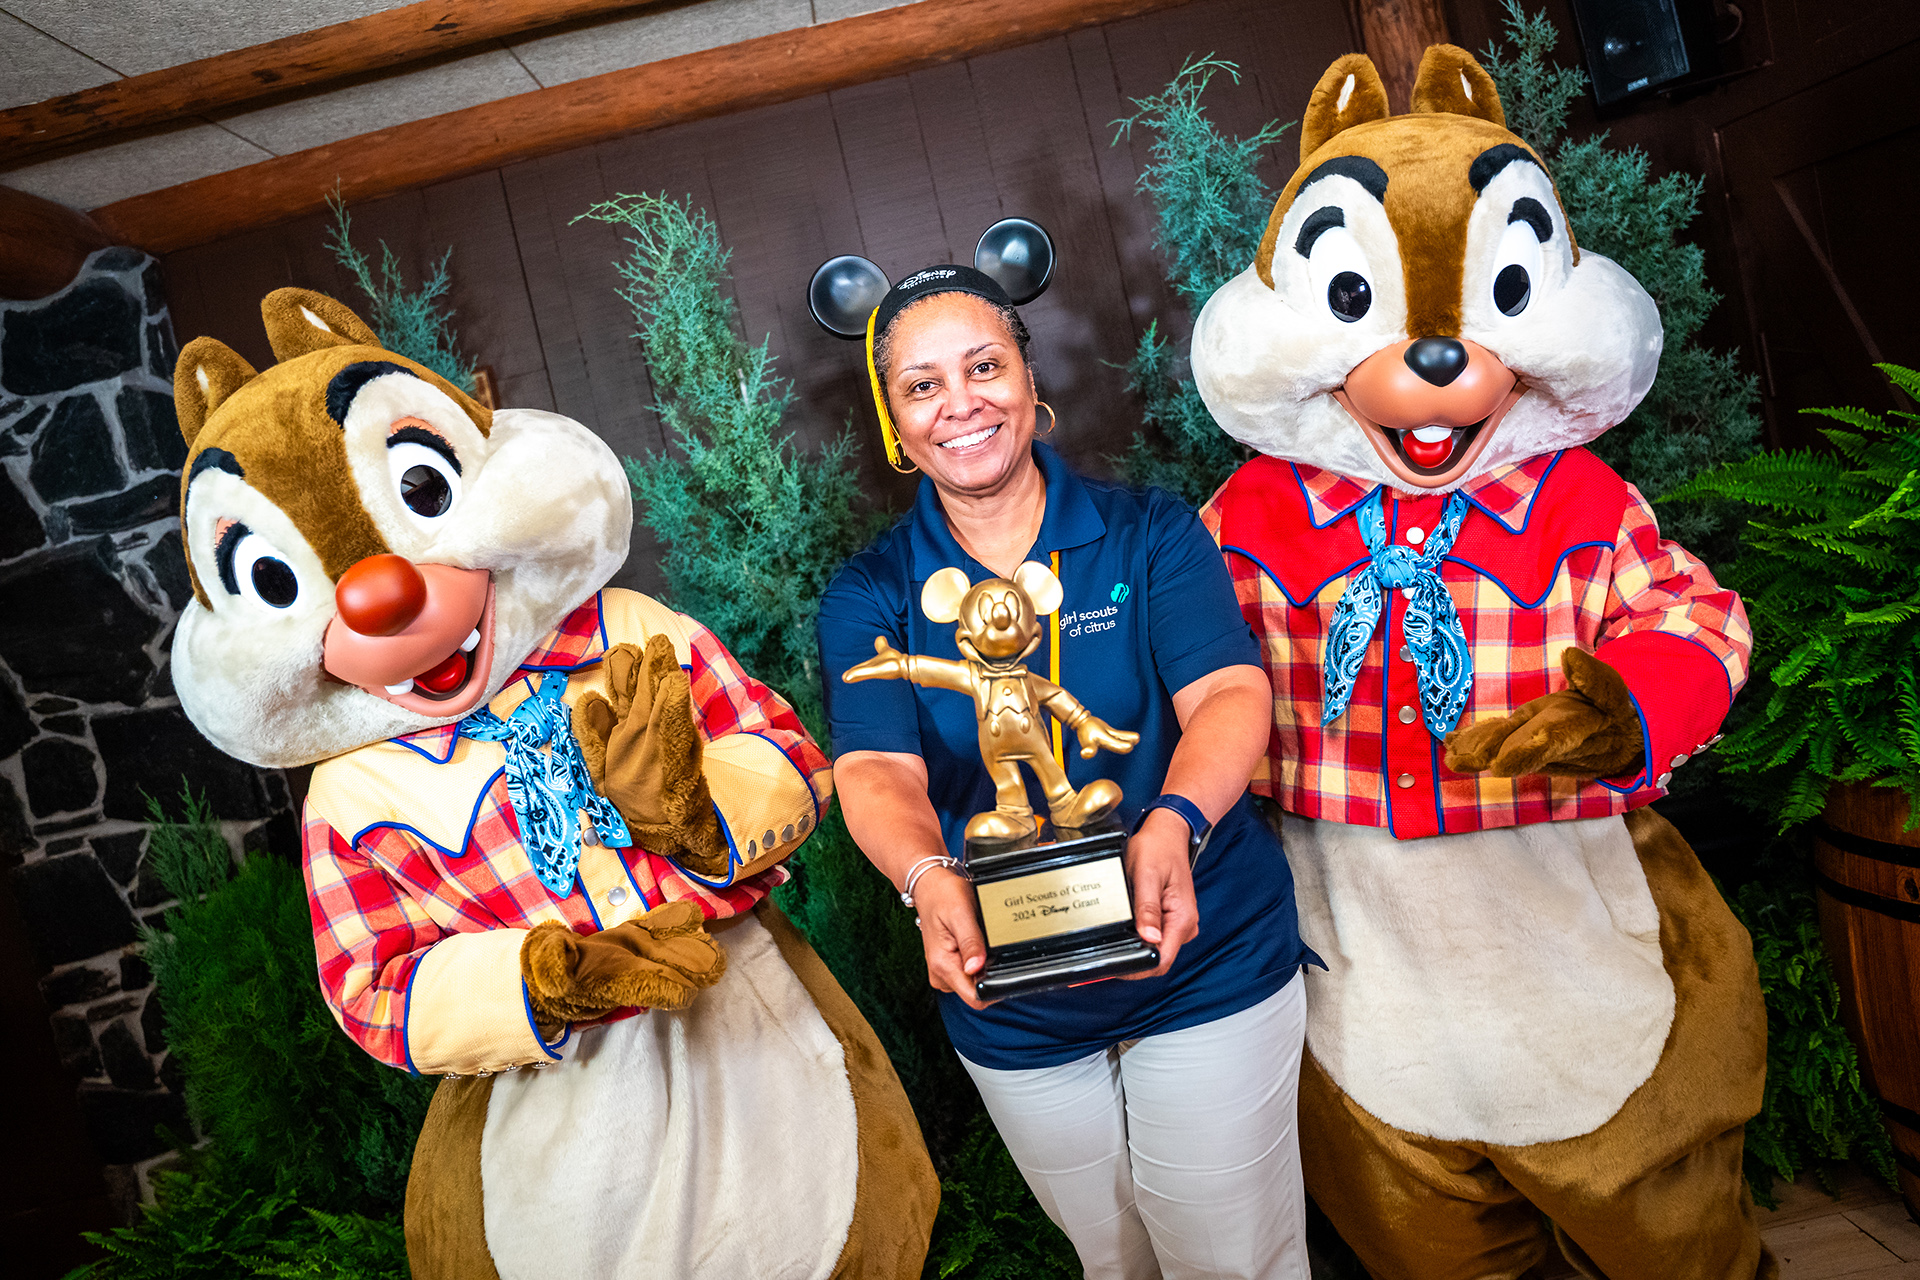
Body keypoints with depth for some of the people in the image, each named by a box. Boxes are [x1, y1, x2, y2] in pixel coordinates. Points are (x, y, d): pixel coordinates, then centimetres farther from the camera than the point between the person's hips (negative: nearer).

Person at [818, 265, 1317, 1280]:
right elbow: (875, 771, -17)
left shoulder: (1151, 534, -6)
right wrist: (930, 880, -38)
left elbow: (1231, 693, -18)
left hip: (1209, 966, -1)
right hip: (1013, 1007, 2)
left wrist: (1170, 825, -39)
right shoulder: (868, 598, -4)